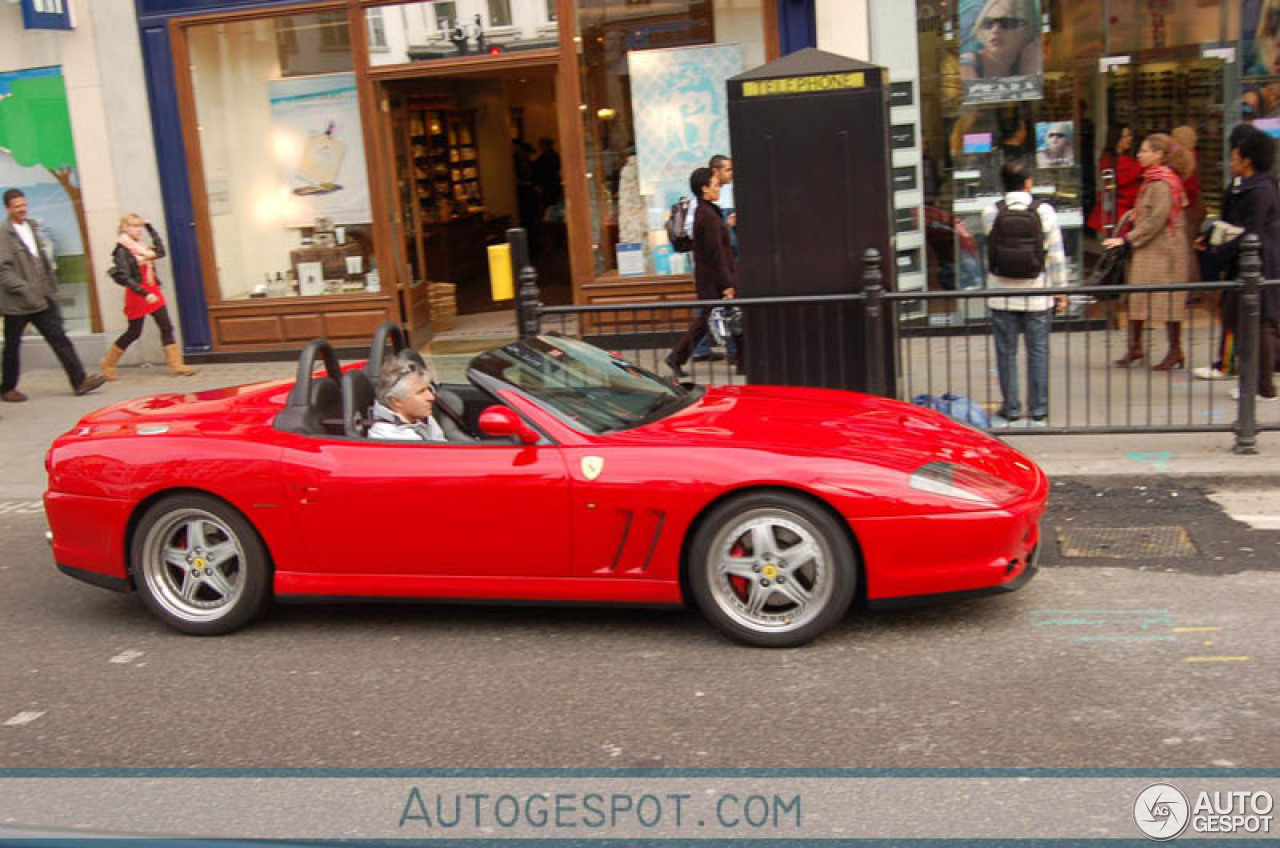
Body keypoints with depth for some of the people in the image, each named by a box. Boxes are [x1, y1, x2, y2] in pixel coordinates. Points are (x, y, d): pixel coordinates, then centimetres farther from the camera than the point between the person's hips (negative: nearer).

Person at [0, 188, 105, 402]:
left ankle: (80, 380, -5)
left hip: (41, 299, 6)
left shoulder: (31, 227, 12)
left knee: (59, 339, -2)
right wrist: (26, 291, -23)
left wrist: (50, 290, 15)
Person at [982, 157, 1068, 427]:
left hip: (1002, 296, 0)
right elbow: (1056, 254, -5)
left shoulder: (990, 213, -6)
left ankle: (1010, 411, 14)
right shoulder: (1044, 212, -7)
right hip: (1037, 295, 0)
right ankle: (1038, 412, 13)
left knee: (1006, 353, 9)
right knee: (1038, 352, 8)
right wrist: (1060, 289, 4)